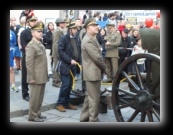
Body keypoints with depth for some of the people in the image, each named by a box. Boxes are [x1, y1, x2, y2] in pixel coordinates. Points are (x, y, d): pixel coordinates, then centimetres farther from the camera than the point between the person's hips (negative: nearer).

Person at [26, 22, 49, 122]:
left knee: (40, 97, 15)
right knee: (35, 97, 2)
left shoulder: (41, 44, 13)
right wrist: (31, 78, -19)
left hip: (42, 76, 8)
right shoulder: (31, 46, -14)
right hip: (36, 77, -8)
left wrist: (46, 75, 16)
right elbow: (29, 63, -18)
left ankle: (38, 113, 27)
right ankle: (33, 116, 13)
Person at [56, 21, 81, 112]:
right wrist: (70, 60, -20)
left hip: (73, 65, 7)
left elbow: (78, 51, 17)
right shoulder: (63, 39, -8)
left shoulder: (76, 39, 13)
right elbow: (61, 51, -16)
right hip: (65, 65, -7)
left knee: (70, 85, 10)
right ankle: (59, 104, 3)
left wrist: (79, 61, 4)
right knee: (65, 84, -8)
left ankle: (67, 103, 20)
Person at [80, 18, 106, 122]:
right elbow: (97, 57, -21)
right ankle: (93, 120, 6)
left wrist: (102, 68, 6)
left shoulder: (92, 39, 16)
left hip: (93, 72, 11)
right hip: (93, 73, -11)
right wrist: (104, 68, -6)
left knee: (89, 97, 17)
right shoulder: (88, 40, -18)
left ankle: (84, 118, 28)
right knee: (94, 98, -3)